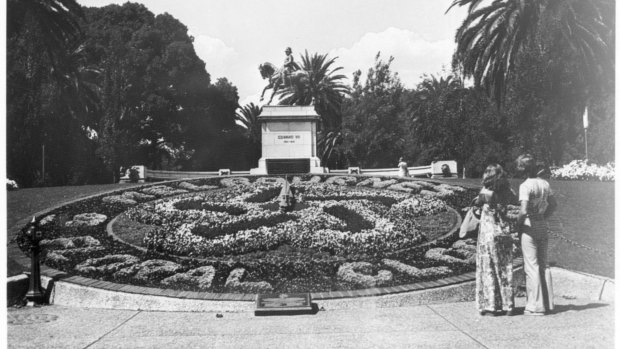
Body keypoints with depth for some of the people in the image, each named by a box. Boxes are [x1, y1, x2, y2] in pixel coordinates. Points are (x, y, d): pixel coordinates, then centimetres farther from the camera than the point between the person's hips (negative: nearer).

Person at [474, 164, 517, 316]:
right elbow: (514, 199, 18)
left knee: (489, 270, 5)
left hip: (488, 234, -3)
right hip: (504, 233, 3)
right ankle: (508, 305, 15)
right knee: (505, 270, 11)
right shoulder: (507, 192, -3)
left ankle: (491, 306, 7)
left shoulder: (486, 193, -13)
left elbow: (475, 202, 3)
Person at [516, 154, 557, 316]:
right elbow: (554, 204, 15)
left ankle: (536, 306, 5)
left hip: (529, 228, -7)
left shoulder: (525, 186, -17)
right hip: (543, 227, 7)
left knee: (531, 267, 1)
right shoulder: (544, 183, 5)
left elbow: (523, 211, -24)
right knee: (542, 266, 16)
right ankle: (546, 302, 23)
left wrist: (518, 223, -8)